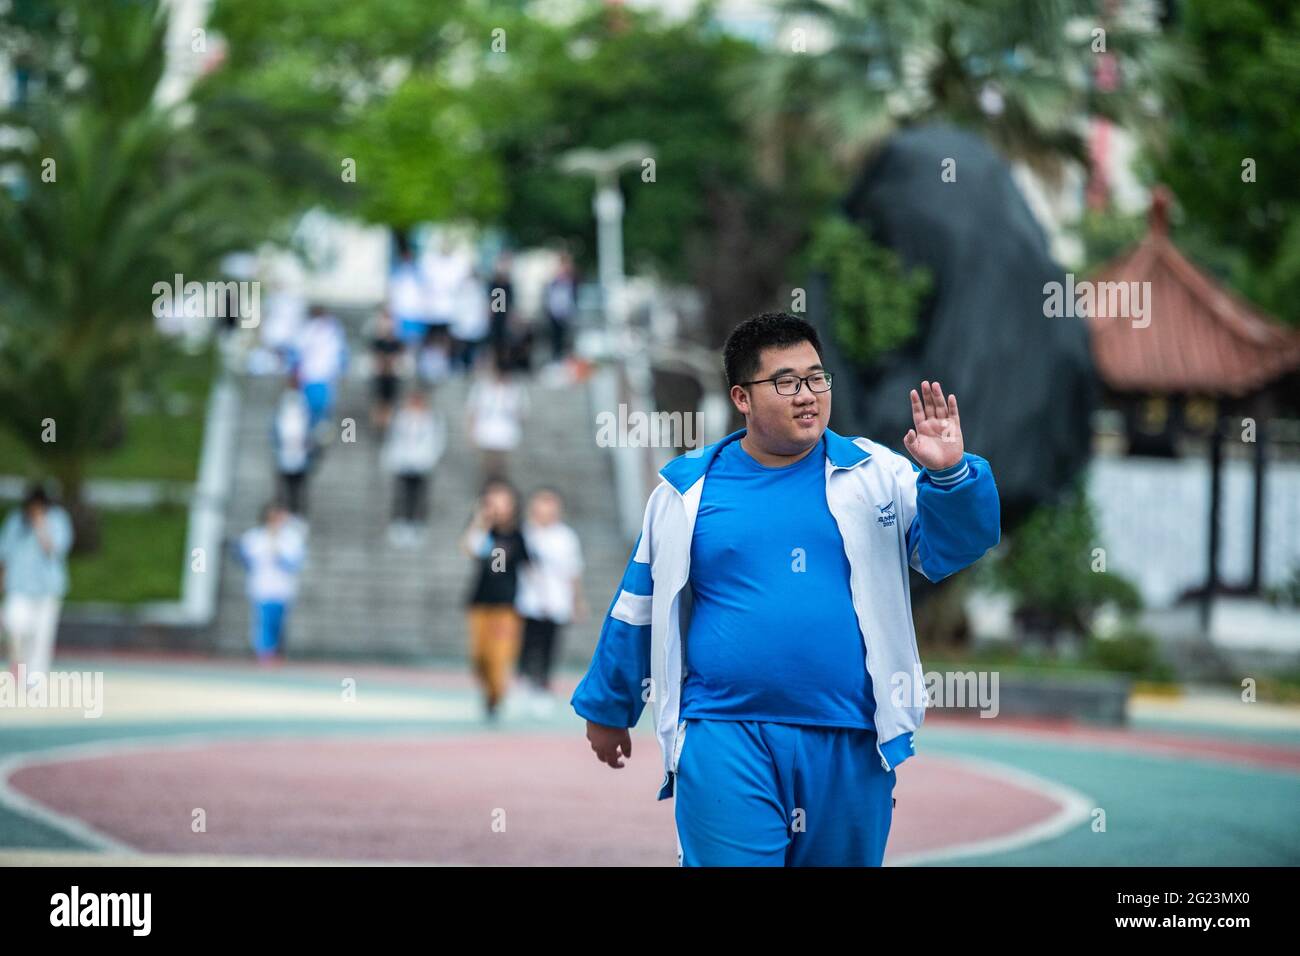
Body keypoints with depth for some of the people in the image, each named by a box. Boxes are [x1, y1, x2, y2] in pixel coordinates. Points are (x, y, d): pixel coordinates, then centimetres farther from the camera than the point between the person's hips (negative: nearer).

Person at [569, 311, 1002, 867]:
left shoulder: (874, 473, 5)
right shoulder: (689, 489, 4)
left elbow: (953, 545, -3)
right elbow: (639, 608, 14)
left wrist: (949, 474, -22)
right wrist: (609, 708, 22)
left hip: (850, 745, 2)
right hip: (726, 740, -1)